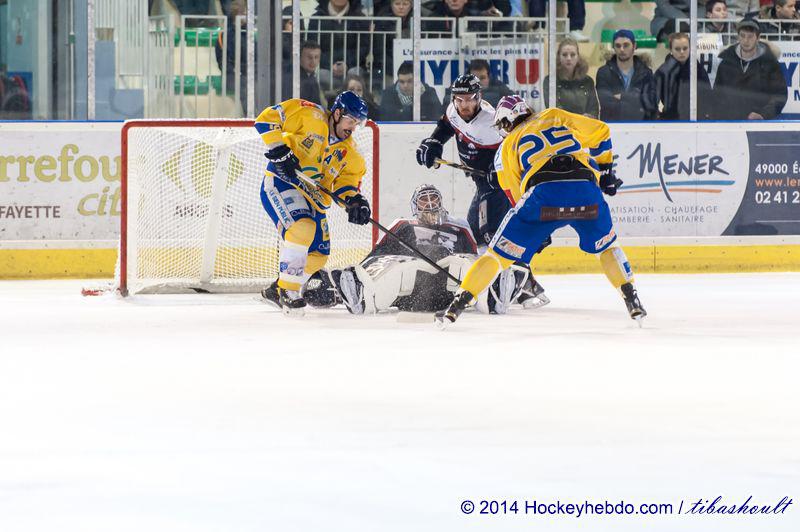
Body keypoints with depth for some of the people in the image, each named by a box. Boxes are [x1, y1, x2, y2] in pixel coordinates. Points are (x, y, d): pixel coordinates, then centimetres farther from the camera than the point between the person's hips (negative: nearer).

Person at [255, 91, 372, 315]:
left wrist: (354, 200, -13)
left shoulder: (348, 152, 9)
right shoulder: (310, 116, -10)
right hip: (280, 183, -8)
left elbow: (347, 179, 8)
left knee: (318, 256, 5)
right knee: (303, 228, -31)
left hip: (313, 200, 8)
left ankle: (277, 291, 25)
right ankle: (288, 289, -21)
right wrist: (279, 151, -22)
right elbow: (267, 119, -13)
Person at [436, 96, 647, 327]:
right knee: (605, 245, 28)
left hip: (543, 194, -2)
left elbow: (517, 197, 23)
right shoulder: (556, 117, 29)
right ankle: (633, 303, 20)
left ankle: (457, 305, 5)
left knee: (500, 253, 10)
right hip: (587, 190, 2)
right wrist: (606, 171, 37)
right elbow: (600, 132, 27)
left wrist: (540, 233, 34)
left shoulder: (507, 146, 25)